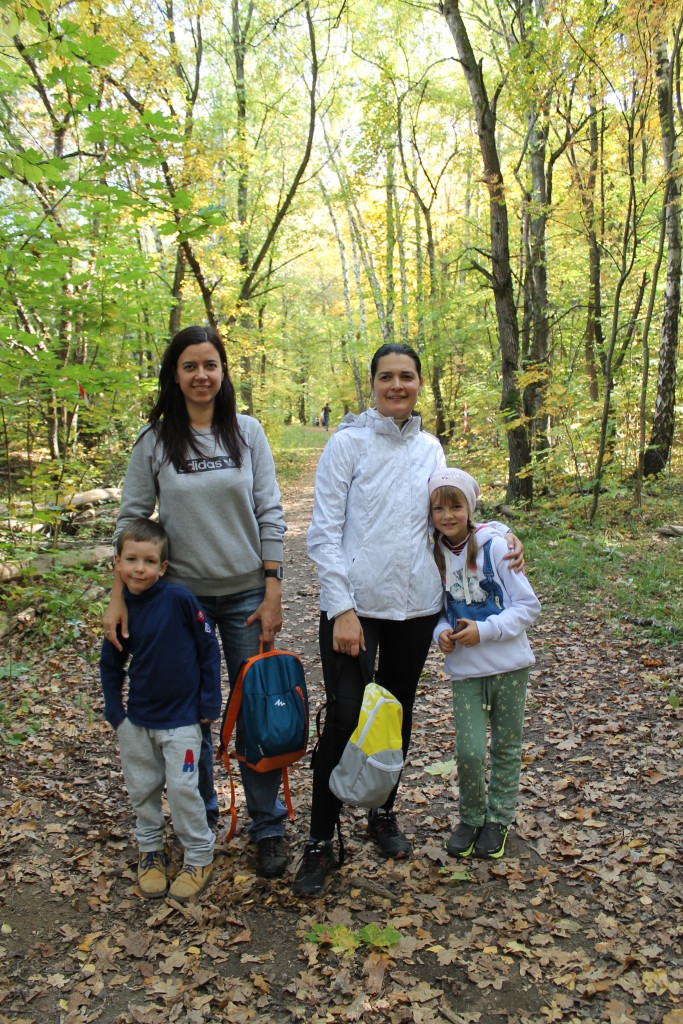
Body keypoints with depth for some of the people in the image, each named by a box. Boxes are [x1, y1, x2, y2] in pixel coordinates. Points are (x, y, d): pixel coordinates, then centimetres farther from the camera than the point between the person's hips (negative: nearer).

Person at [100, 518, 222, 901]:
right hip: (137, 718, 4)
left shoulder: (180, 599, -17)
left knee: (182, 787, -3)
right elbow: (111, 665, 11)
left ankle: (200, 859, 17)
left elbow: (209, 649, -8)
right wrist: (115, 712, 7)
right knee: (142, 787, 14)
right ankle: (150, 850, 36)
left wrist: (209, 703, -6)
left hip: (181, 716, -4)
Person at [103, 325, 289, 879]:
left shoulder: (247, 432, 0)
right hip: (181, 593, 0)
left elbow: (270, 514, -1)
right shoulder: (154, 440, -1)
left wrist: (272, 591, -5)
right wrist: (118, 597, -6)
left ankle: (269, 827, 18)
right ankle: (199, 817, 31)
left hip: (245, 593, 0)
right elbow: (131, 519, 1)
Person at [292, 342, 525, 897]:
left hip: (416, 603, 5)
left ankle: (384, 812, 37)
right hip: (354, 603, -4)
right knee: (344, 717, -5)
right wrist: (341, 608, -16)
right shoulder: (348, 442, -5)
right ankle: (321, 841, 12)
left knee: (398, 711, 16)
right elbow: (325, 531, -9)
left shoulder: (431, 448, 9)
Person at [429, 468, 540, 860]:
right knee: (469, 750, -4)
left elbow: (529, 605, -9)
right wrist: (442, 631, -10)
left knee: (506, 746, 12)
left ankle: (499, 818, 33)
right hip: (464, 669, 2)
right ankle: (471, 817, 22)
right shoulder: (434, 556, 0)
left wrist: (484, 630, -18)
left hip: (508, 664, -2)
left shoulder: (494, 547, -11)